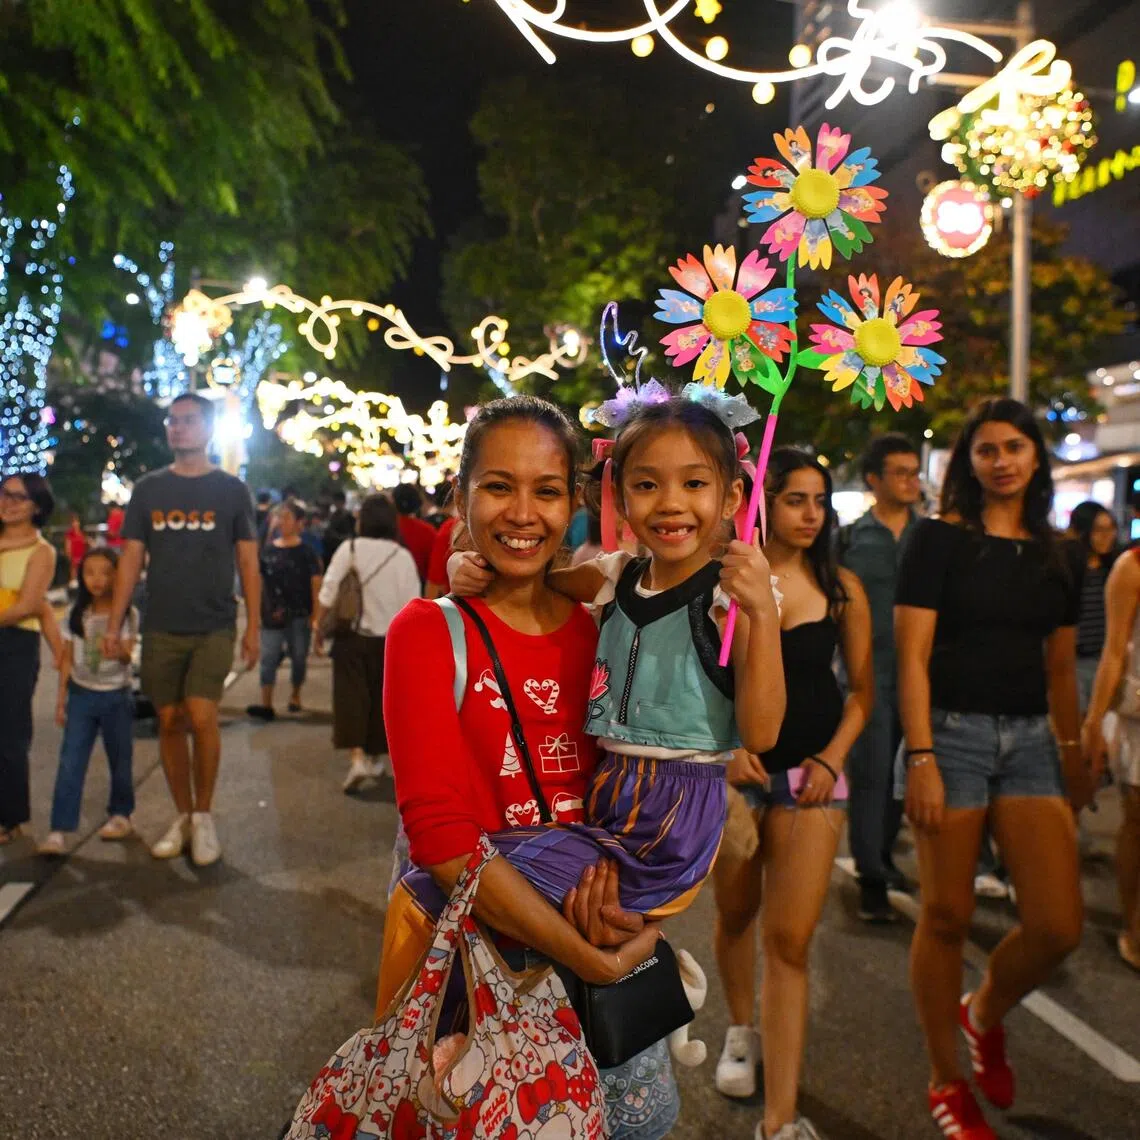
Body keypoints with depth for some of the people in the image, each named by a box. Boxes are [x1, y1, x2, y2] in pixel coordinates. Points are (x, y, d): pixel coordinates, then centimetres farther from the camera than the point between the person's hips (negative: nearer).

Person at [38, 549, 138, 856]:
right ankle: (59, 830, -9)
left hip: (116, 696, -2)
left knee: (119, 759, 9)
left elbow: (127, 657, -14)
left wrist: (118, 648, -37)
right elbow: (67, 660, 7)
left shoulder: (127, 614, -4)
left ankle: (120, 815, 29)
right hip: (81, 695, 2)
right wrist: (61, 700, 5)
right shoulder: (76, 615, 3)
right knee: (70, 762, -7)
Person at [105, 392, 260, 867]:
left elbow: (248, 562, 3)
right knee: (169, 722, 5)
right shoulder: (148, 489, 8)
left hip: (213, 627, -3)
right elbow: (131, 559, 7)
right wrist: (114, 625, 0)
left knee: (201, 717, -13)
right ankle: (182, 816, 20)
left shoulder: (231, 490, 2)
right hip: (161, 629, 3)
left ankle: (204, 816, 5)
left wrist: (253, 627, -3)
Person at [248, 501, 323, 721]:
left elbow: (316, 585, -3)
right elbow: (259, 581, 10)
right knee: (268, 658, -5)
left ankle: (295, 694, 31)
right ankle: (266, 705, -8)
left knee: (299, 658, 10)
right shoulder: (267, 550, 6)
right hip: (272, 615, 2)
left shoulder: (306, 552, -2)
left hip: (300, 615, -2)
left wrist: (315, 616, -9)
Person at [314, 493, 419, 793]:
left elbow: (328, 591, -7)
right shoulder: (402, 556, -3)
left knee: (351, 696, 0)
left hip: (352, 636, -1)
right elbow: (412, 605, -3)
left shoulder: (349, 548, -5)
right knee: (380, 698, 15)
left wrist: (319, 626, 4)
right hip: (388, 638, 2)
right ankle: (376, 758, 27)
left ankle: (357, 757, -17)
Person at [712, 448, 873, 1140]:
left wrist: (830, 759, -6)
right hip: (733, 770, 1)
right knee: (737, 912, 17)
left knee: (791, 940, -6)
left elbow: (862, 690, 6)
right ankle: (743, 1030, 46)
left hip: (811, 774, 0)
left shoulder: (842, 588, 0)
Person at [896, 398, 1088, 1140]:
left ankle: (985, 1015, 26)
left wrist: (1074, 754, 14)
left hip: (1030, 739, 4)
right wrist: (921, 758, -15)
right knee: (948, 917, 2)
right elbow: (912, 657, -8)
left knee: (1059, 926, -5)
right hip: (952, 731, -4)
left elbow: (1060, 667, 17)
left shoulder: (1057, 555, 11)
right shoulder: (940, 539, -3)